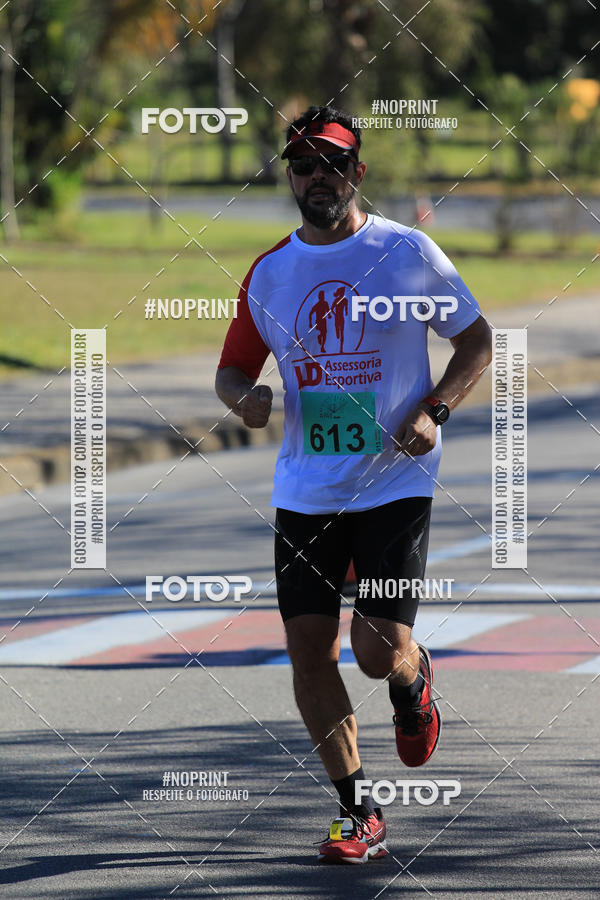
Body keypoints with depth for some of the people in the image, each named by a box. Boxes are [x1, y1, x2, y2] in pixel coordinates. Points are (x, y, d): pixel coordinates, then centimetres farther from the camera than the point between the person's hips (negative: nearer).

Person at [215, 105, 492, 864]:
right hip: (304, 492, 3)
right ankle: (357, 814, 10)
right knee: (309, 651, -3)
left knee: (379, 652, -11)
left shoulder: (408, 253, -3)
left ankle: (413, 680, 28)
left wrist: (434, 410, -11)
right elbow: (233, 368, 15)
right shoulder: (269, 274, 5)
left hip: (395, 484, -3)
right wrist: (244, 396, -9)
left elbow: (477, 342, 4)